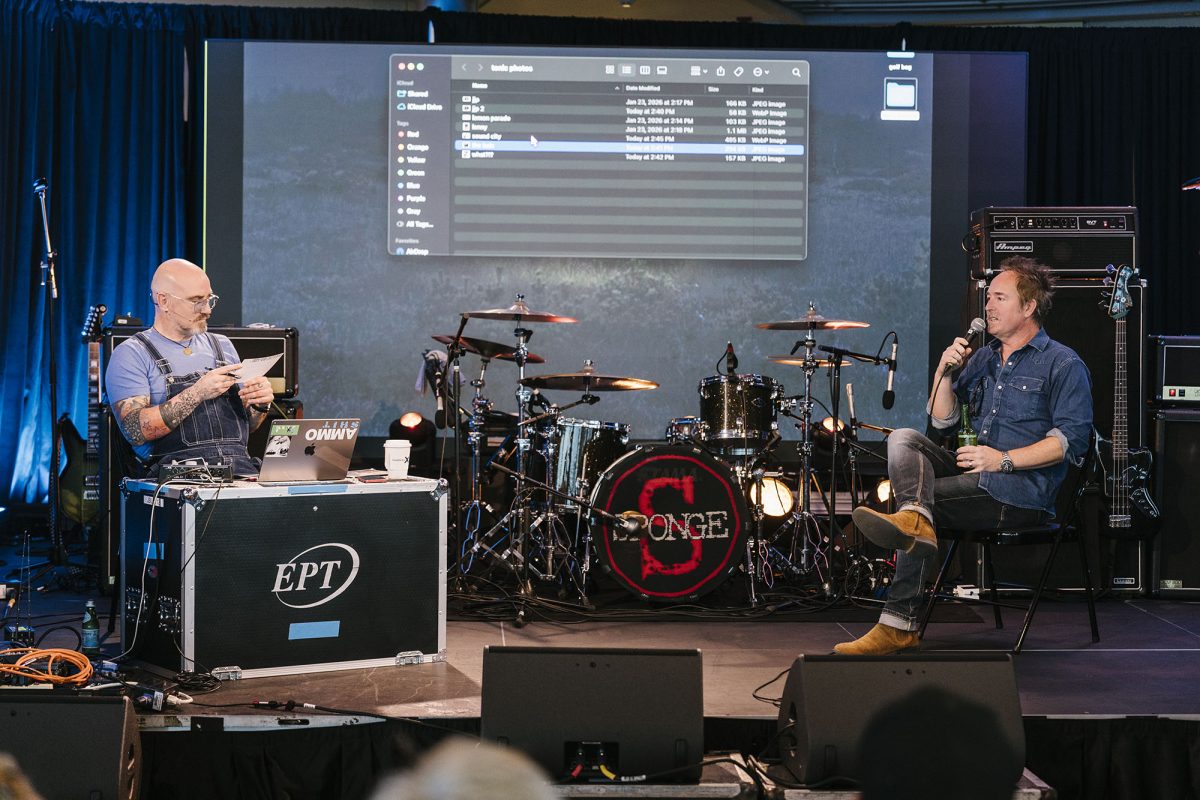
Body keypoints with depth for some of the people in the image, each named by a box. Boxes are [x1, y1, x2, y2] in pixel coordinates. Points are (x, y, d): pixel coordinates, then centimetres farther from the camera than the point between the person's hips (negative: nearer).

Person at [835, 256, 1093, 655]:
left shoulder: (1063, 364, -3)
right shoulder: (983, 357, 21)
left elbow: (1070, 439, -13)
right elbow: (942, 419, 20)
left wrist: (1004, 459, -21)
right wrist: (944, 370, 3)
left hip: (1021, 489, -7)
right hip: (977, 473, 7)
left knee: (925, 501, -23)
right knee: (903, 439, -17)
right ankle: (915, 519, -46)